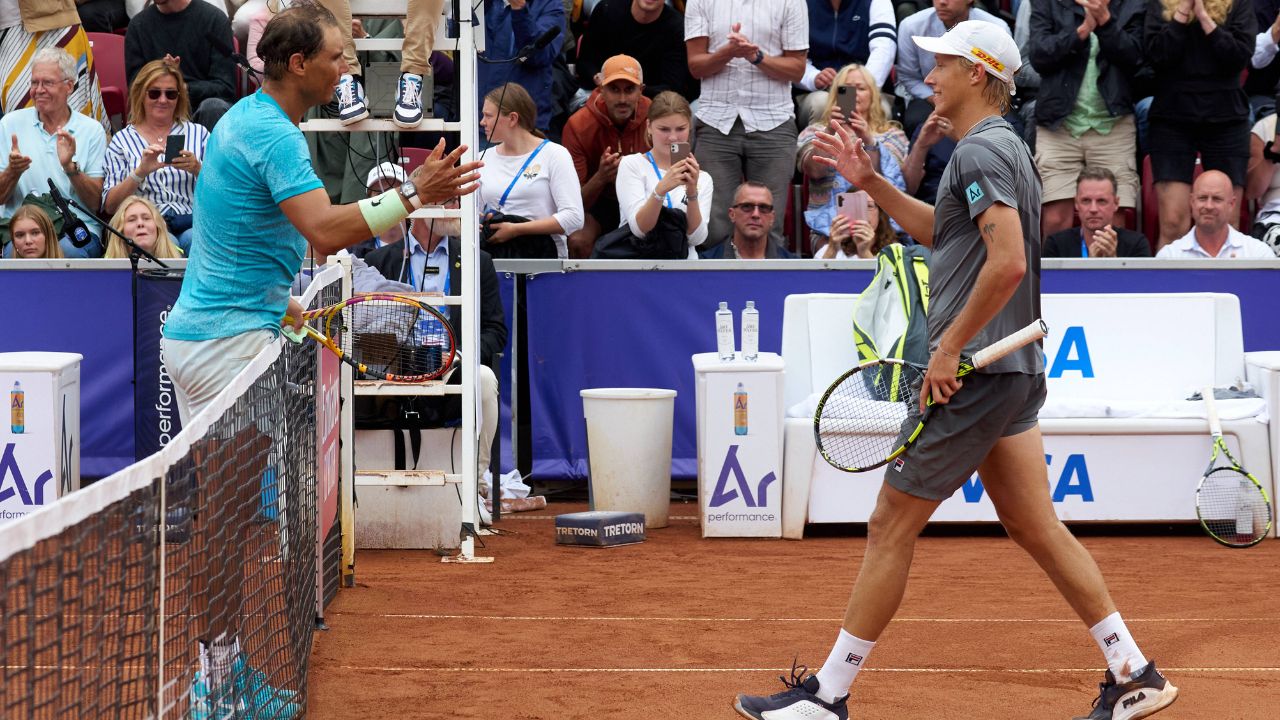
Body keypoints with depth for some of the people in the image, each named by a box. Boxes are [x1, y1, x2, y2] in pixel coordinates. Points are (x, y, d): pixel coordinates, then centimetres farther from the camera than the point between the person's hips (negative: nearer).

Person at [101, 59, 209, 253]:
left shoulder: (198, 133, 17)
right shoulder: (122, 140, 14)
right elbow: (110, 206, 3)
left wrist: (198, 170, -11)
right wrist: (140, 172, -13)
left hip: (191, 223, 1)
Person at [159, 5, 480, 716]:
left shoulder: (247, 119, 15)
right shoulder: (272, 133, -18)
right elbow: (325, 231, -29)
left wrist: (280, 305, 20)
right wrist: (412, 194, -30)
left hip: (197, 331, 11)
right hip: (229, 342, -11)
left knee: (219, 514, 13)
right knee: (228, 517, -8)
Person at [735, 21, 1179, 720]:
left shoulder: (981, 150, -15)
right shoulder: (1003, 147, 16)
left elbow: (1008, 262, -27)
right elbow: (940, 230, 31)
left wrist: (950, 346, -22)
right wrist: (870, 182, 22)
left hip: (972, 375, -10)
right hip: (1014, 373, 10)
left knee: (891, 526, -2)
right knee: (1035, 527, 11)